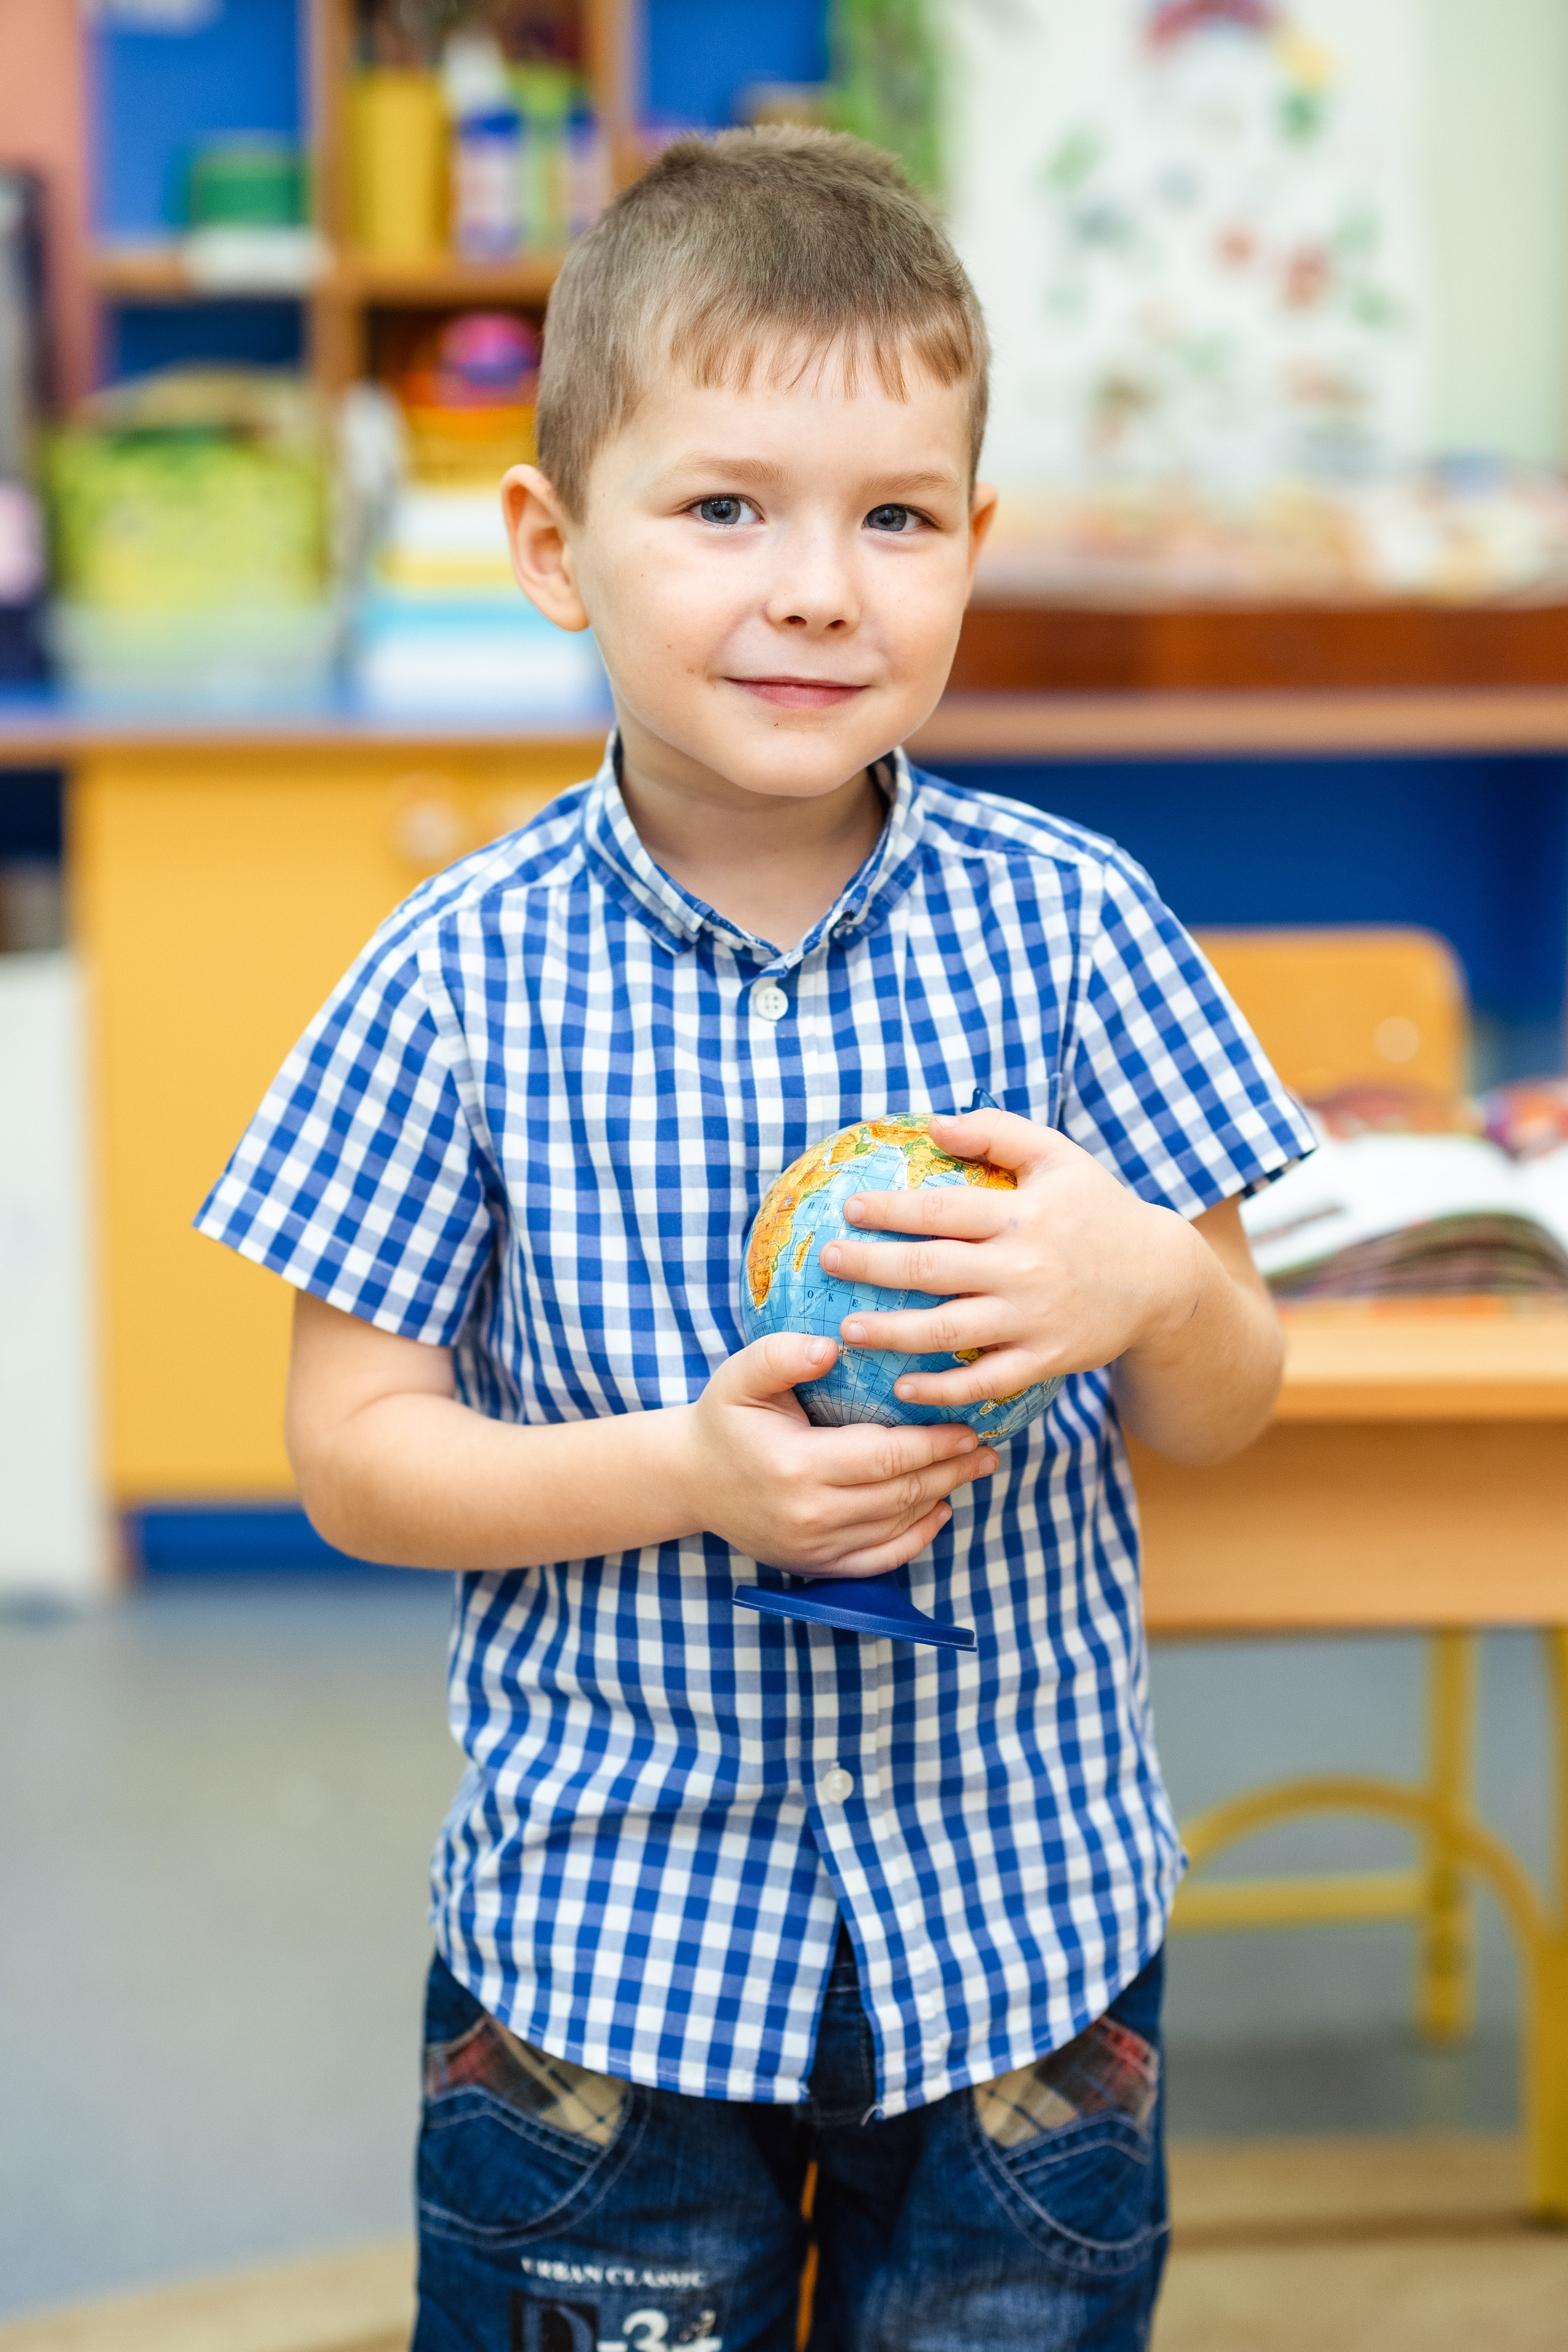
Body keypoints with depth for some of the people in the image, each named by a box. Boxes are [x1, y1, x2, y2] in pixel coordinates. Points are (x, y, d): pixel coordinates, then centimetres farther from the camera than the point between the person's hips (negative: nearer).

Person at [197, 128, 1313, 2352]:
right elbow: (355, 1451, -6)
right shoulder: (462, 977, -9)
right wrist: (687, 1470, -21)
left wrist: (1146, 1284, -22)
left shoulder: (1071, 926, -6)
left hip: (1020, 1902, 1)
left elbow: (1226, 1412, 0)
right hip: (598, 1934, -1)